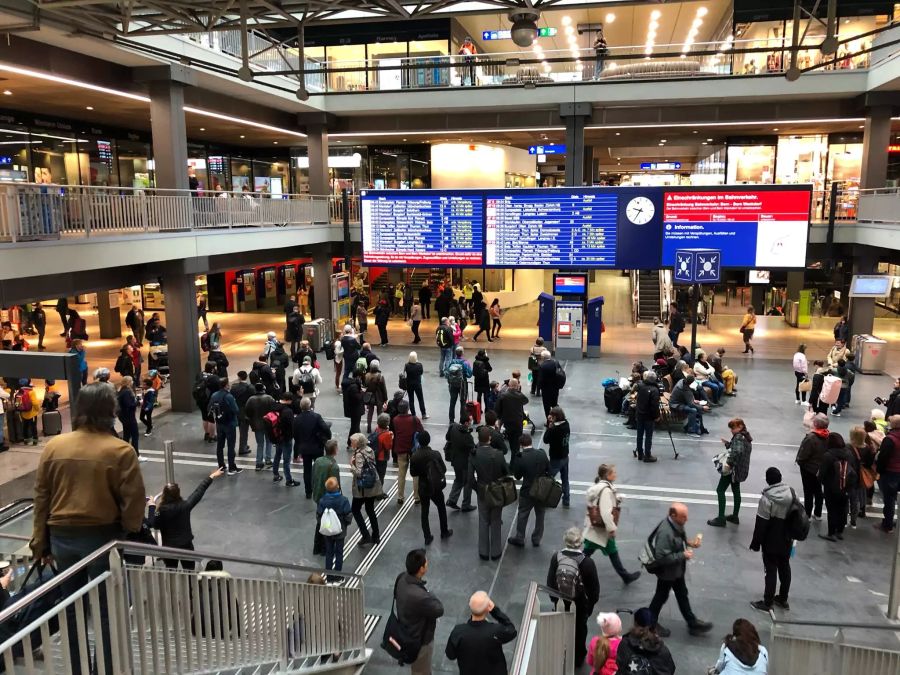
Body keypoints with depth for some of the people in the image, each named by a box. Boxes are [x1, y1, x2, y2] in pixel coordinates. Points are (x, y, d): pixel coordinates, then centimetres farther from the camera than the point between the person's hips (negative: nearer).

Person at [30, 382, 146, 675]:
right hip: (103, 536, -4)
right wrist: (130, 537, 0)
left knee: (72, 610, 19)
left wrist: (41, 542, 12)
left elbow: (41, 497, 4)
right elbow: (133, 502, -14)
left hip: (62, 536, 4)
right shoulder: (120, 451, -15)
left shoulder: (53, 446, -2)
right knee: (108, 611, 9)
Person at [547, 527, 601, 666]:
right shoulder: (587, 562, -28)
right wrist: (592, 602, 2)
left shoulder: (556, 557, -20)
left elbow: (550, 581, -8)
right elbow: (594, 586, -16)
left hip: (561, 602, 2)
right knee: (579, 629, 23)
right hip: (580, 603, -2)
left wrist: (553, 598, 8)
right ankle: (578, 657, 42)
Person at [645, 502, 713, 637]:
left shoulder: (677, 524, -9)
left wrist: (689, 542, -6)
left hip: (676, 569, 8)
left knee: (682, 595, 23)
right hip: (667, 572, -8)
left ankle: (692, 623, 41)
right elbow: (661, 557, -35)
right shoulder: (665, 533, -38)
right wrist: (683, 555, -28)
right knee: (661, 596, 13)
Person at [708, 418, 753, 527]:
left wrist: (729, 463, -35)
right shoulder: (745, 437, 11)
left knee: (720, 490, -2)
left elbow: (737, 451, -34)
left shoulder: (738, 437, -19)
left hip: (732, 468, -10)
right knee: (736, 491, 19)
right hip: (740, 469, 10)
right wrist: (727, 444, 12)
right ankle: (735, 516, 28)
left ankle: (721, 519, -2)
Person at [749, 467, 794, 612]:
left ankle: (767, 602, 13)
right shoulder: (791, 492, -4)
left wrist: (756, 542, -9)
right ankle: (783, 599, 32)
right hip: (787, 540, 6)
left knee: (771, 570, 3)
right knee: (785, 567, 18)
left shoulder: (767, 498, -24)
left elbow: (761, 524, -20)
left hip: (771, 541, -6)